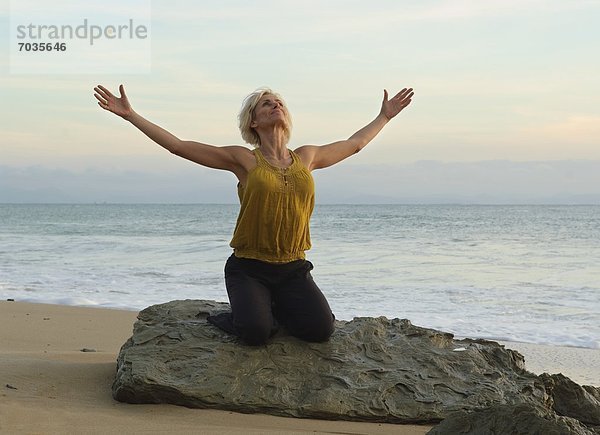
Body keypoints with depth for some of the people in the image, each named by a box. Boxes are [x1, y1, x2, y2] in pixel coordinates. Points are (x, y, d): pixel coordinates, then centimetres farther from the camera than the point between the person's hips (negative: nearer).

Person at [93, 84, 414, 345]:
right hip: (249, 268, -3)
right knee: (256, 332, -29)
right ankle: (240, 315, 9)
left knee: (321, 330, -19)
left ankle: (277, 309, 14)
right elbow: (177, 145, -3)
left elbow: (354, 144, 25)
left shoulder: (306, 157, 8)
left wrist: (385, 116, 33)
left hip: (294, 269, 4)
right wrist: (130, 115, -7)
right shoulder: (243, 160, -2)